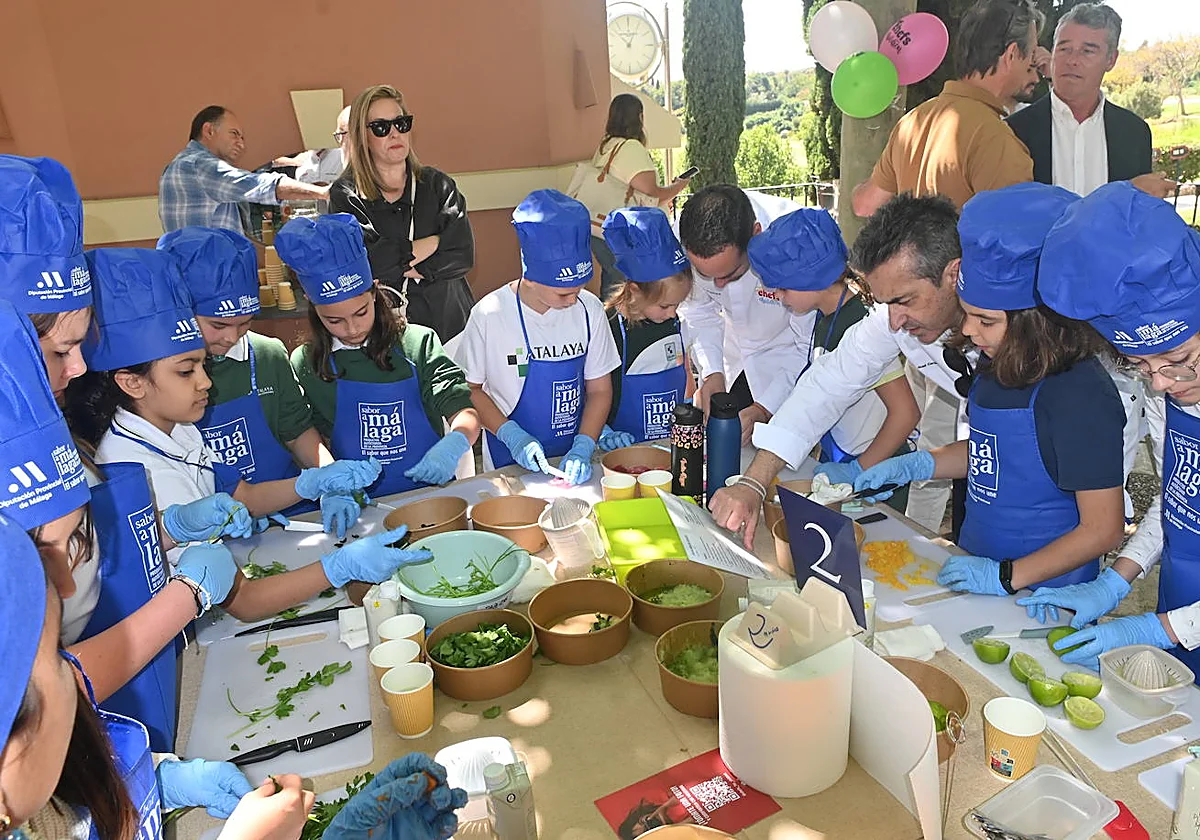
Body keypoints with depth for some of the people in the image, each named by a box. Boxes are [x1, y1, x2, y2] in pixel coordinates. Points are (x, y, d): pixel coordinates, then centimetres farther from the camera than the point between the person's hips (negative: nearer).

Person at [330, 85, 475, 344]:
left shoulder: (437, 184, 7)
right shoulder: (345, 195, 1)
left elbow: (462, 254, -6)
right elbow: (362, 262, -15)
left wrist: (397, 267, -13)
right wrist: (435, 241, -7)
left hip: (449, 324, 2)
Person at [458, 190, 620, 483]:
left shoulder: (589, 310, -5)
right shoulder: (490, 315, -13)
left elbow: (599, 390, 1)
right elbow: (470, 389, -4)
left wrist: (582, 448, -11)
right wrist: (512, 436, -15)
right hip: (510, 460, -2)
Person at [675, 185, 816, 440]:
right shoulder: (686, 236, -25)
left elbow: (809, 345, -25)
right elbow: (698, 309, -5)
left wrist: (763, 409, -31)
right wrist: (712, 372, -18)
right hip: (730, 361, 4)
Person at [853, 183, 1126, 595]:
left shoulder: (1081, 396, -22)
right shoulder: (999, 367, 2)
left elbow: (1102, 529, -18)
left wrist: (1006, 576, -22)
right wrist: (913, 464, 6)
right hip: (976, 567, 7)